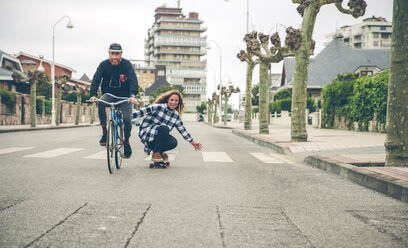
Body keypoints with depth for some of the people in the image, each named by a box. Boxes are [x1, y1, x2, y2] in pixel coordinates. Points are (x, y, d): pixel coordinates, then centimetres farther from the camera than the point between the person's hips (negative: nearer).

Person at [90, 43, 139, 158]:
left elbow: (133, 81, -22)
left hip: (124, 96, -1)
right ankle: (104, 132, -22)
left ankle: (126, 141, 10)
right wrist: (93, 95, -34)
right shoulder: (103, 65, -7)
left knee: (127, 119, -19)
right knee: (100, 102, -33)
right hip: (109, 95, 1)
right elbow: (96, 80, -16)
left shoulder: (126, 64, -11)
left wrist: (133, 95, -40)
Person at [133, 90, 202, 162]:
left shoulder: (176, 116, 6)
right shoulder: (159, 107, -10)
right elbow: (143, 111, -11)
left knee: (173, 142, -24)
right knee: (164, 128, -32)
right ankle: (156, 153, -18)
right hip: (146, 134, -5)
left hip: (157, 136, 5)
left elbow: (182, 130, 11)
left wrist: (192, 142, 10)